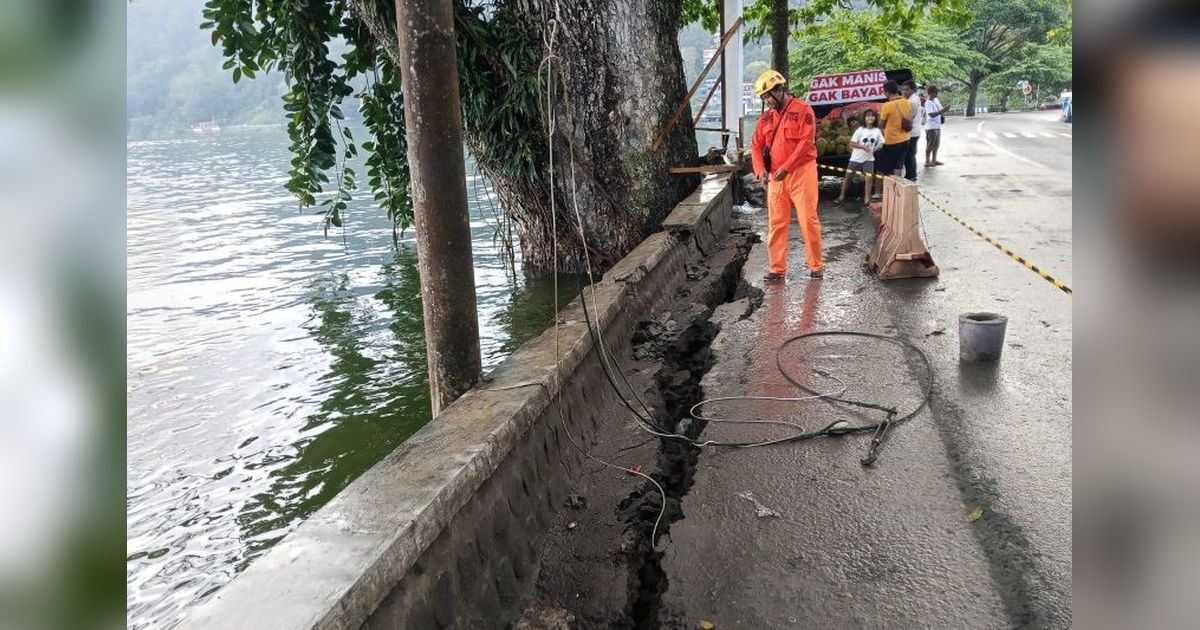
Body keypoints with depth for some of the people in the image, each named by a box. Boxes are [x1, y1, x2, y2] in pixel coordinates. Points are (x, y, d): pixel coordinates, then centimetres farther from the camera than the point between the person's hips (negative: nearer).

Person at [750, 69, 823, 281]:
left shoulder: (802, 110, -5)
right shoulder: (766, 117, 13)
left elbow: (806, 142, -13)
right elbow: (756, 145, 12)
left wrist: (786, 168, -18)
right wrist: (760, 169, -6)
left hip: (801, 172, -5)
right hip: (775, 177, 6)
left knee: (808, 220, -2)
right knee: (776, 223, 5)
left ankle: (816, 265, 9)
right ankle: (777, 268, 10)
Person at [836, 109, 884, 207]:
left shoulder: (877, 131, -3)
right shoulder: (860, 130, -10)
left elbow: (881, 143, 5)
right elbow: (852, 143, -12)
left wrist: (877, 148, -15)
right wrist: (862, 146, -25)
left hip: (869, 158, 1)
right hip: (856, 157, -1)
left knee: (869, 177, -11)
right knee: (848, 176, 5)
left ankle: (867, 198, -3)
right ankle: (842, 195, 19)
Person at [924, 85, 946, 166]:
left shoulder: (936, 100, 10)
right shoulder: (928, 103, -15)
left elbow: (941, 109, 22)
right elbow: (932, 114, -26)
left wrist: (943, 114, 3)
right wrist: (941, 111, -34)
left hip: (938, 126, 9)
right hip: (931, 127, -9)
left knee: (936, 144, 14)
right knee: (930, 145, -4)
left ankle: (934, 160, 22)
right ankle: (927, 161, 2)